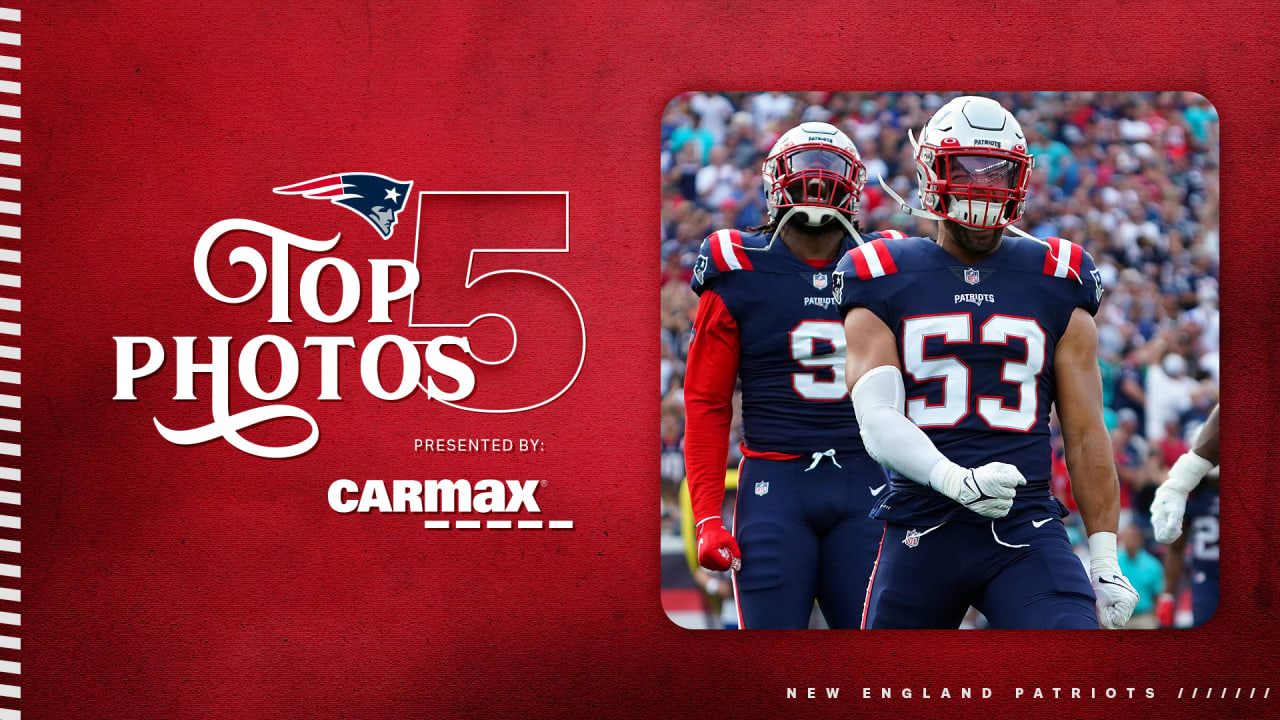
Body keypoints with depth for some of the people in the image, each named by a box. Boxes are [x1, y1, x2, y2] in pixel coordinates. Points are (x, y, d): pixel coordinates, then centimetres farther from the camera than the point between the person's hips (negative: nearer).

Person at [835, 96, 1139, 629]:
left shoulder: (1057, 283, 10)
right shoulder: (883, 282, 5)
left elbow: (1085, 434, 11)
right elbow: (876, 419, -8)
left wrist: (1105, 561, 6)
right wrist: (958, 481, -26)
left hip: (1026, 528, 0)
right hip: (920, 532, 0)